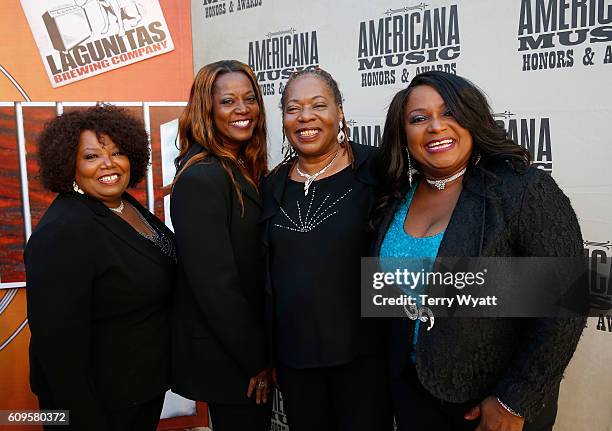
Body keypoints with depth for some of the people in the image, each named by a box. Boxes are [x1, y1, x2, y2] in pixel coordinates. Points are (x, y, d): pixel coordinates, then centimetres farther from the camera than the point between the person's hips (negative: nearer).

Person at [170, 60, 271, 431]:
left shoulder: (245, 171, 6)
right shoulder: (201, 178, -21)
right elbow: (214, 285, -23)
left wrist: (265, 349, 10)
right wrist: (258, 358, -14)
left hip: (253, 351, 8)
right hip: (226, 358, -8)